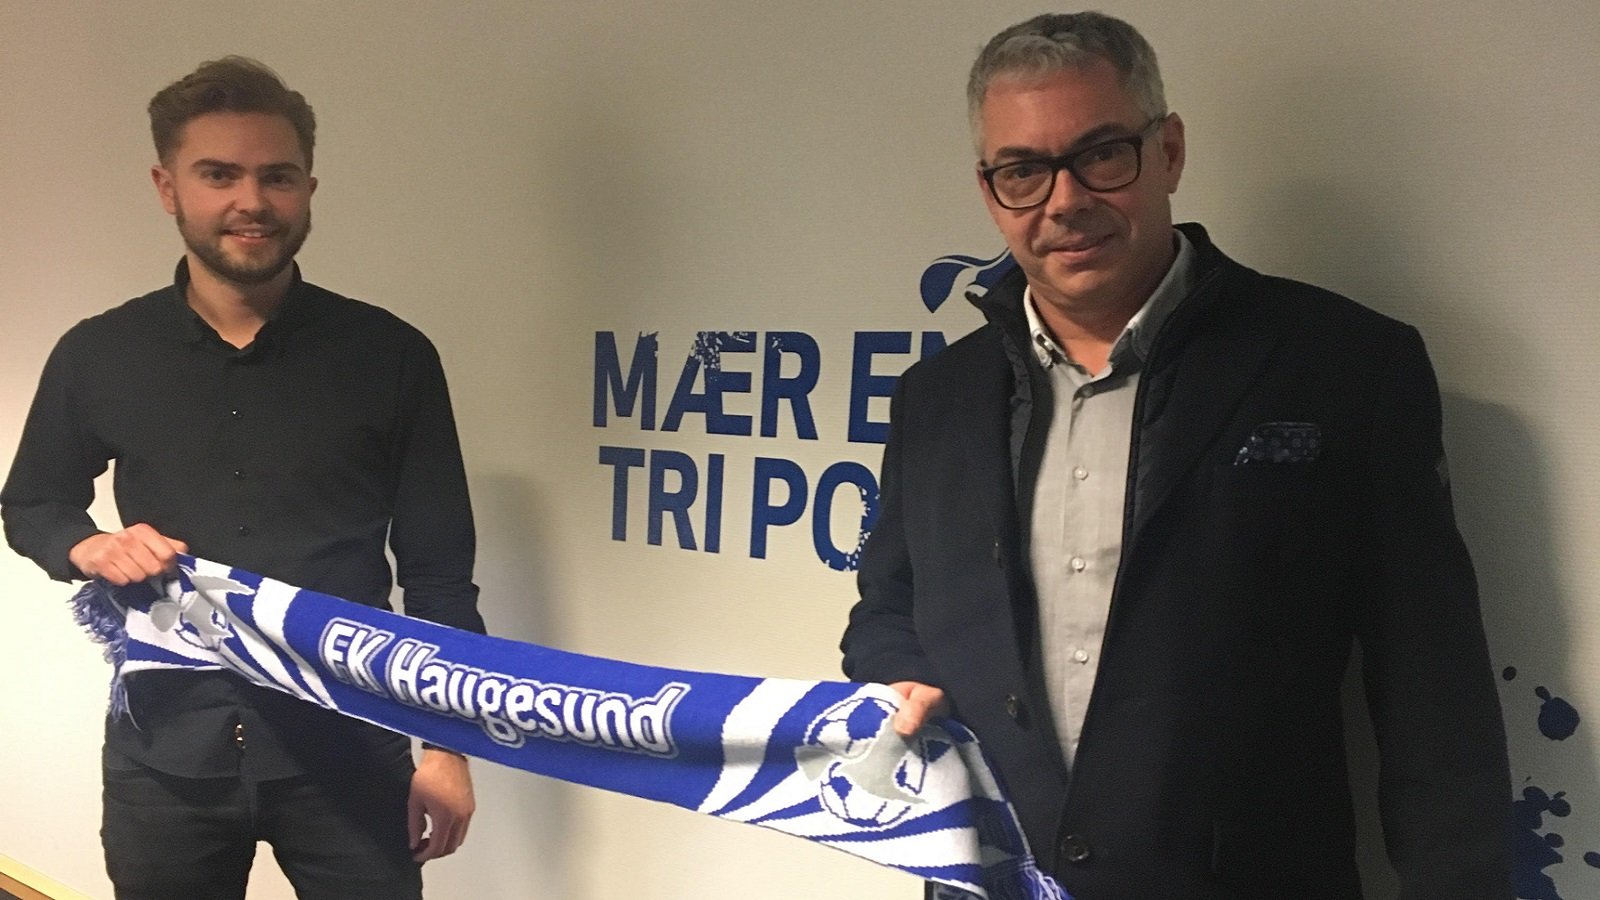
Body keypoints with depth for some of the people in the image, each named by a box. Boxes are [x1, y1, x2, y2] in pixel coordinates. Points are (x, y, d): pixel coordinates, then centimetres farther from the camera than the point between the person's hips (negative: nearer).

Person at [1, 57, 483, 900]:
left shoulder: (390, 355, -4)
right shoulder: (97, 356, 1)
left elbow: (438, 570, 0)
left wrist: (448, 742, -2)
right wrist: (87, 546, -6)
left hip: (346, 745, -1)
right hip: (165, 747, 2)